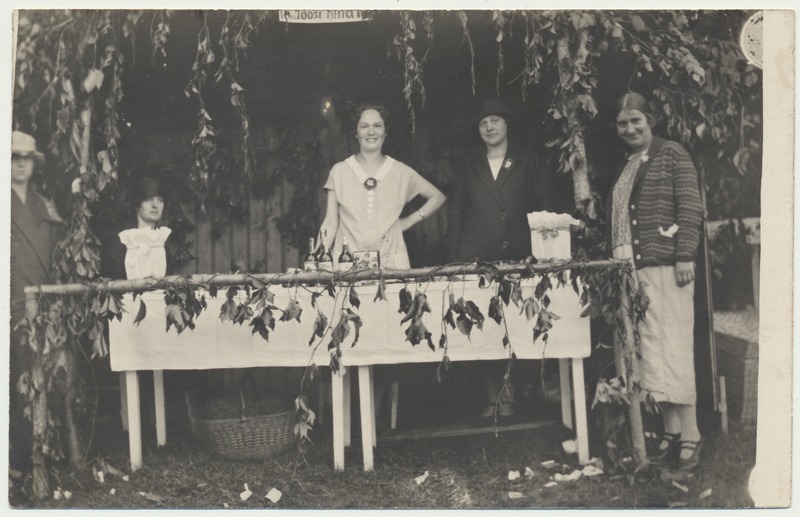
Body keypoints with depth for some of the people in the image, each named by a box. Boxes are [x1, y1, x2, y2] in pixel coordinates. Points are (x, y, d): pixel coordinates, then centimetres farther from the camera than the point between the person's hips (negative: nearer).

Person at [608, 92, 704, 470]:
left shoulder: (671, 154, 0)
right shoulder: (624, 167, 19)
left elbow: (691, 208, -8)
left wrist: (685, 256, -16)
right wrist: (616, 263, 15)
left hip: (665, 266, -6)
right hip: (630, 269, 7)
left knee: (672, 347, -7)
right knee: (650, 351, 6)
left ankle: (689, 434, 0)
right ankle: (670, 431, 13)